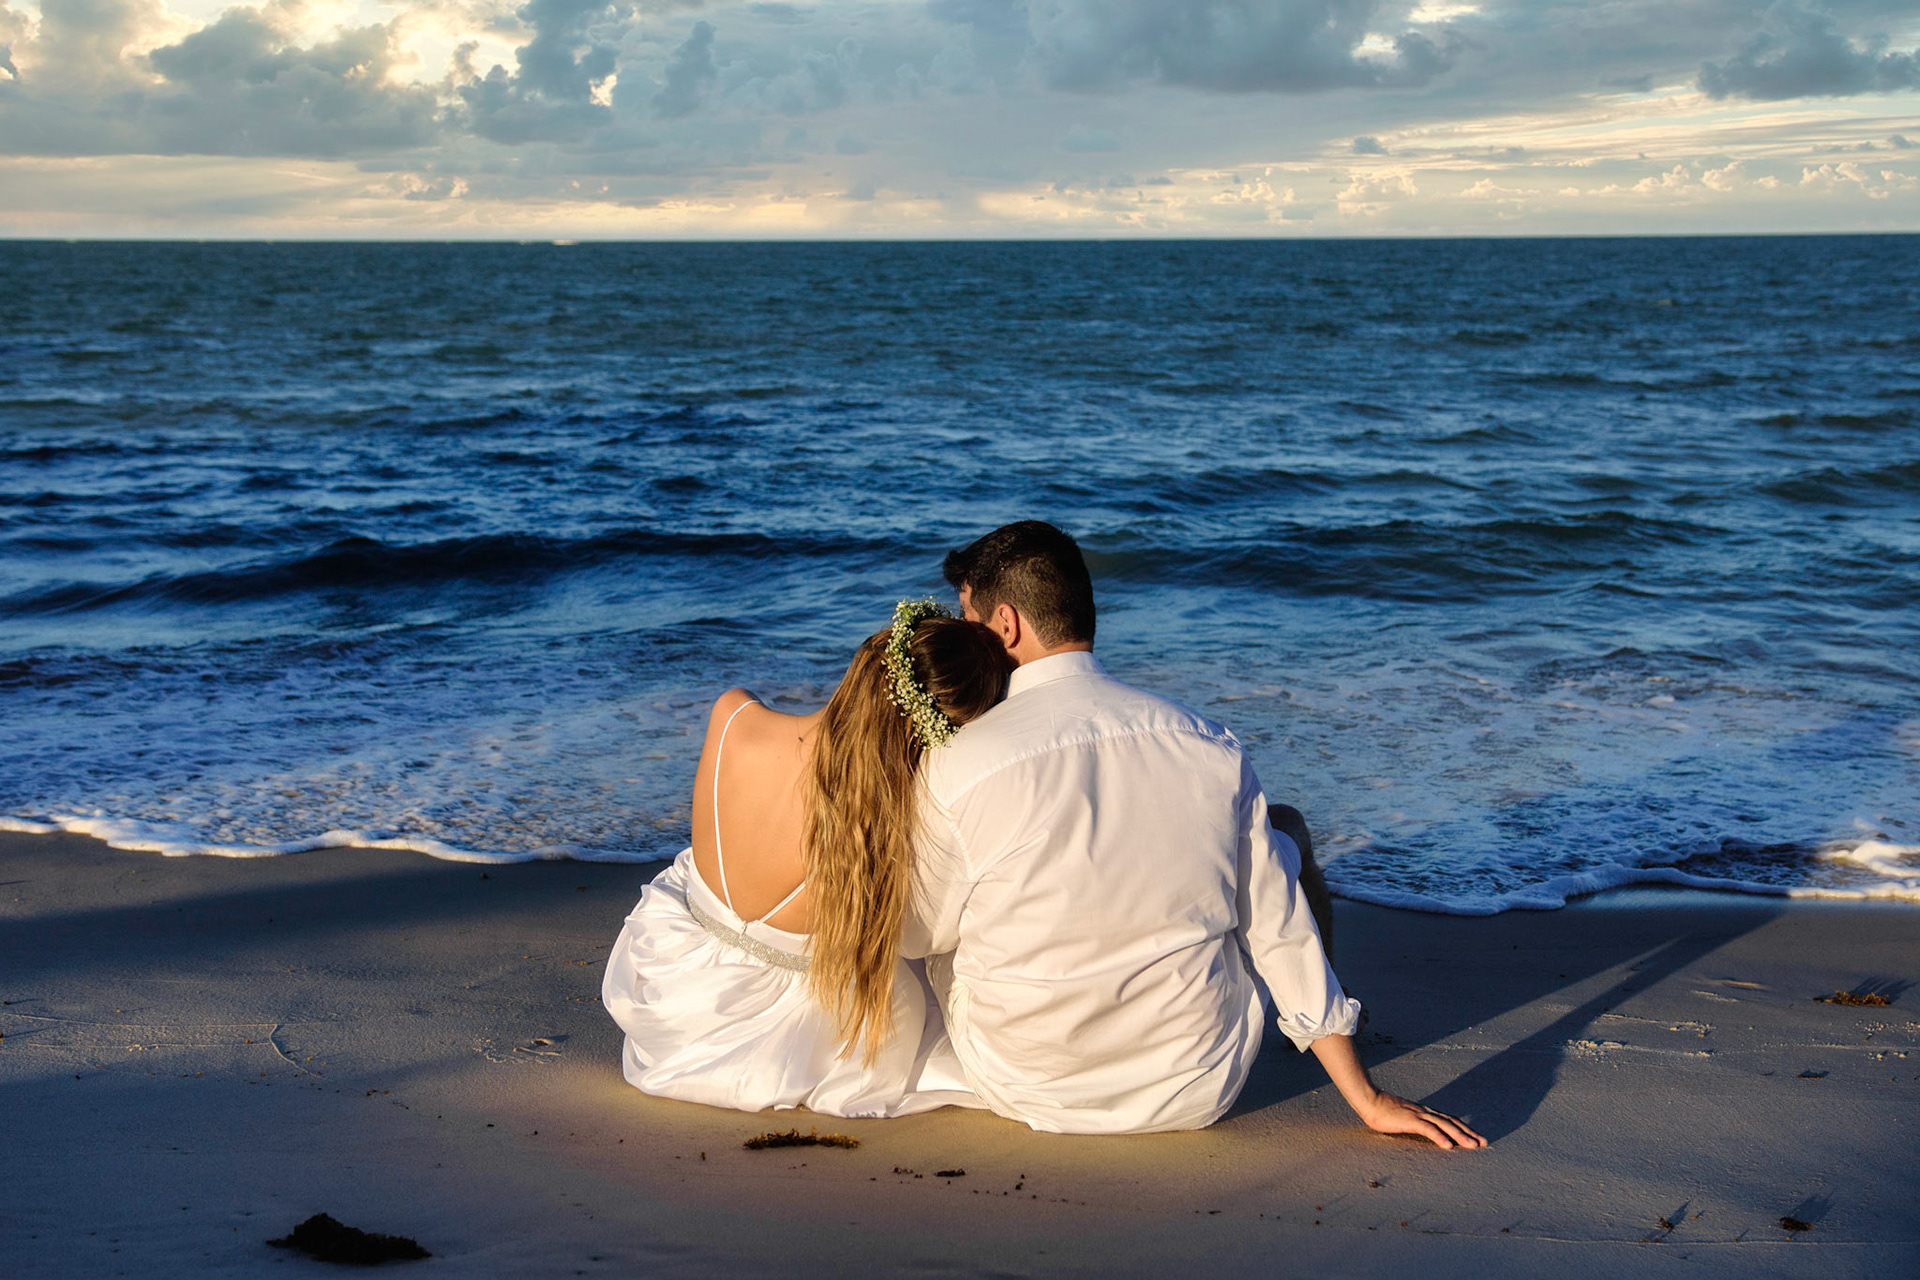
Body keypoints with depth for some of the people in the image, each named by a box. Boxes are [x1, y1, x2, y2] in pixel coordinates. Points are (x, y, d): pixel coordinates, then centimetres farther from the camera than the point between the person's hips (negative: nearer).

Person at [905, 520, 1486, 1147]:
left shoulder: (957, 770, -17)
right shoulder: (1211, 748, -7)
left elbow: (918, 935, -1)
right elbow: (1281, 931, -1)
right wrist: (1367, 1100, 7)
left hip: (1028, 1093, -1)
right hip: (1199, 1094, 2)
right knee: (1286, 833, 21)